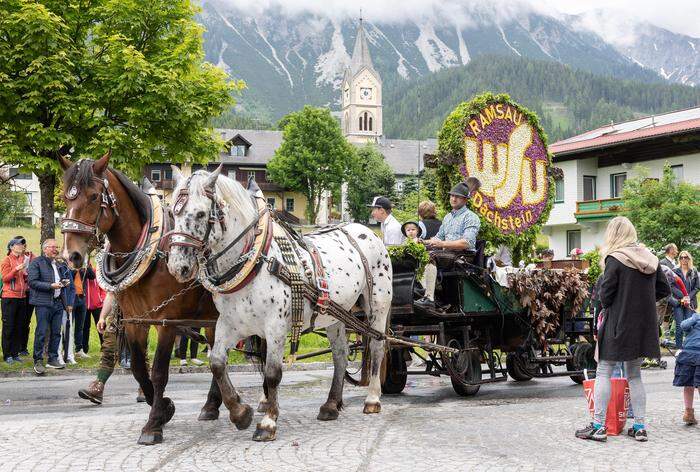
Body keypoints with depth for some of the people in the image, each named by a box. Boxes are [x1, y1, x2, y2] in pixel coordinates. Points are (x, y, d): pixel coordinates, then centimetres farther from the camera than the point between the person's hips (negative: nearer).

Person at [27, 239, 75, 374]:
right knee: (41, 333, -6)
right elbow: (32, 281, -12)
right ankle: (38, 361, 0)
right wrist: (51, 286, -17)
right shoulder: (37, 262, -3)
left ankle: (53, 359, 15)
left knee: (56, 332, 8)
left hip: (58, 302, 7)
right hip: (43, 303, -7)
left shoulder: (59, 265, 20)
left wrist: (64, 283, 7)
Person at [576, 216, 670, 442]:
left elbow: (605, 296, -12)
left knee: (604, 372, 2)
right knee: (634, 375, 15)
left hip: (618, 324, -6)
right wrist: (641, 301, 13)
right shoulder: (649, 258, 5)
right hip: (643, 326, 6)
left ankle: (598, 426, -1)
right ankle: (640, 426, 13)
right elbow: (664, 289, 11)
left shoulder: (614, 259, -13)